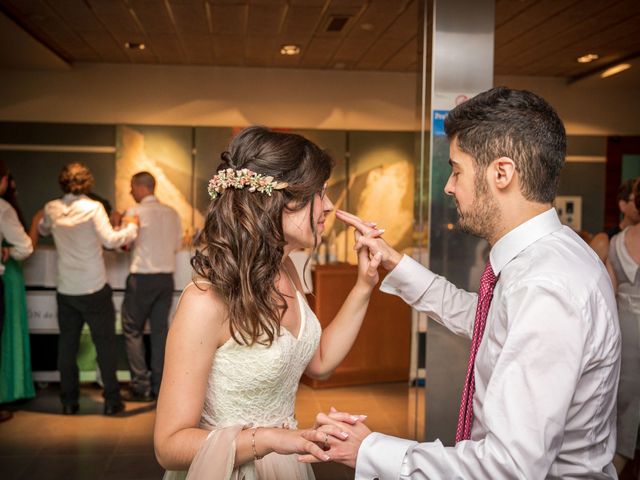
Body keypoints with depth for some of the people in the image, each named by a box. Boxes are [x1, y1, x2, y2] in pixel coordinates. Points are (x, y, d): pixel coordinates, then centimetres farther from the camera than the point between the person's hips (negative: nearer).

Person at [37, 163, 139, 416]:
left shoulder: (52, 209, 1)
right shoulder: (93, 208, -12)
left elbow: (42, 230, 22)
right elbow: (110, 240, -20)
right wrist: (131, 227, -5)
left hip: (66, 290, 4)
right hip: (94, 290, -4)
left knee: (67, 345, 12)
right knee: (105, 343, 6)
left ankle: (68, 402, 17)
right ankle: (112, 401, 9)